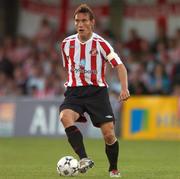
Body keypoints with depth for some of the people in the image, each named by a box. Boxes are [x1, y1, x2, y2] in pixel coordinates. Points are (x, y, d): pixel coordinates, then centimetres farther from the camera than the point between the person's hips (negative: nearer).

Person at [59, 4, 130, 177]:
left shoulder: (100, 43, -6)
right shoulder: (67, 44, 5)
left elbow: (119, 65, -9)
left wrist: (124, 88, -22)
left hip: (97, 91, -2)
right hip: (74, 91, 2)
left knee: (109, 134, -8)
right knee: (65, 117, -31)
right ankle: (84, 159, -37)